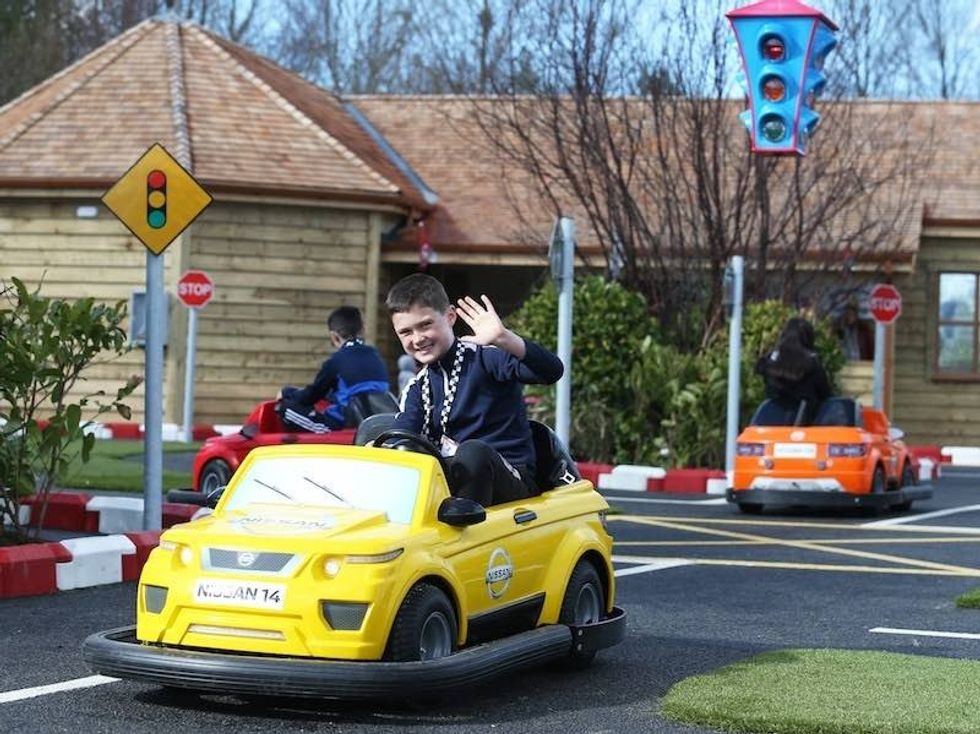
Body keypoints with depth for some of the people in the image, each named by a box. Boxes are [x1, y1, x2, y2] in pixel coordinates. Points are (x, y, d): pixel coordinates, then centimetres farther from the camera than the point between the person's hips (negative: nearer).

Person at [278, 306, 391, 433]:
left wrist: (286, 391, 26)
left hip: (342, 426, -7)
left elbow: (308, 398, 5)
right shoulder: (376, 358, 11)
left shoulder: (337, 361, -6)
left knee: (286, 406, 3)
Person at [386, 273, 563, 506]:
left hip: (509, 479, -5)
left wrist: (503, 339, -36)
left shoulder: (484, 357, -4)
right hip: (447, 476, 5)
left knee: (473, 452, -38)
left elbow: (552, 371, -21)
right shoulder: (417, 388, 16)